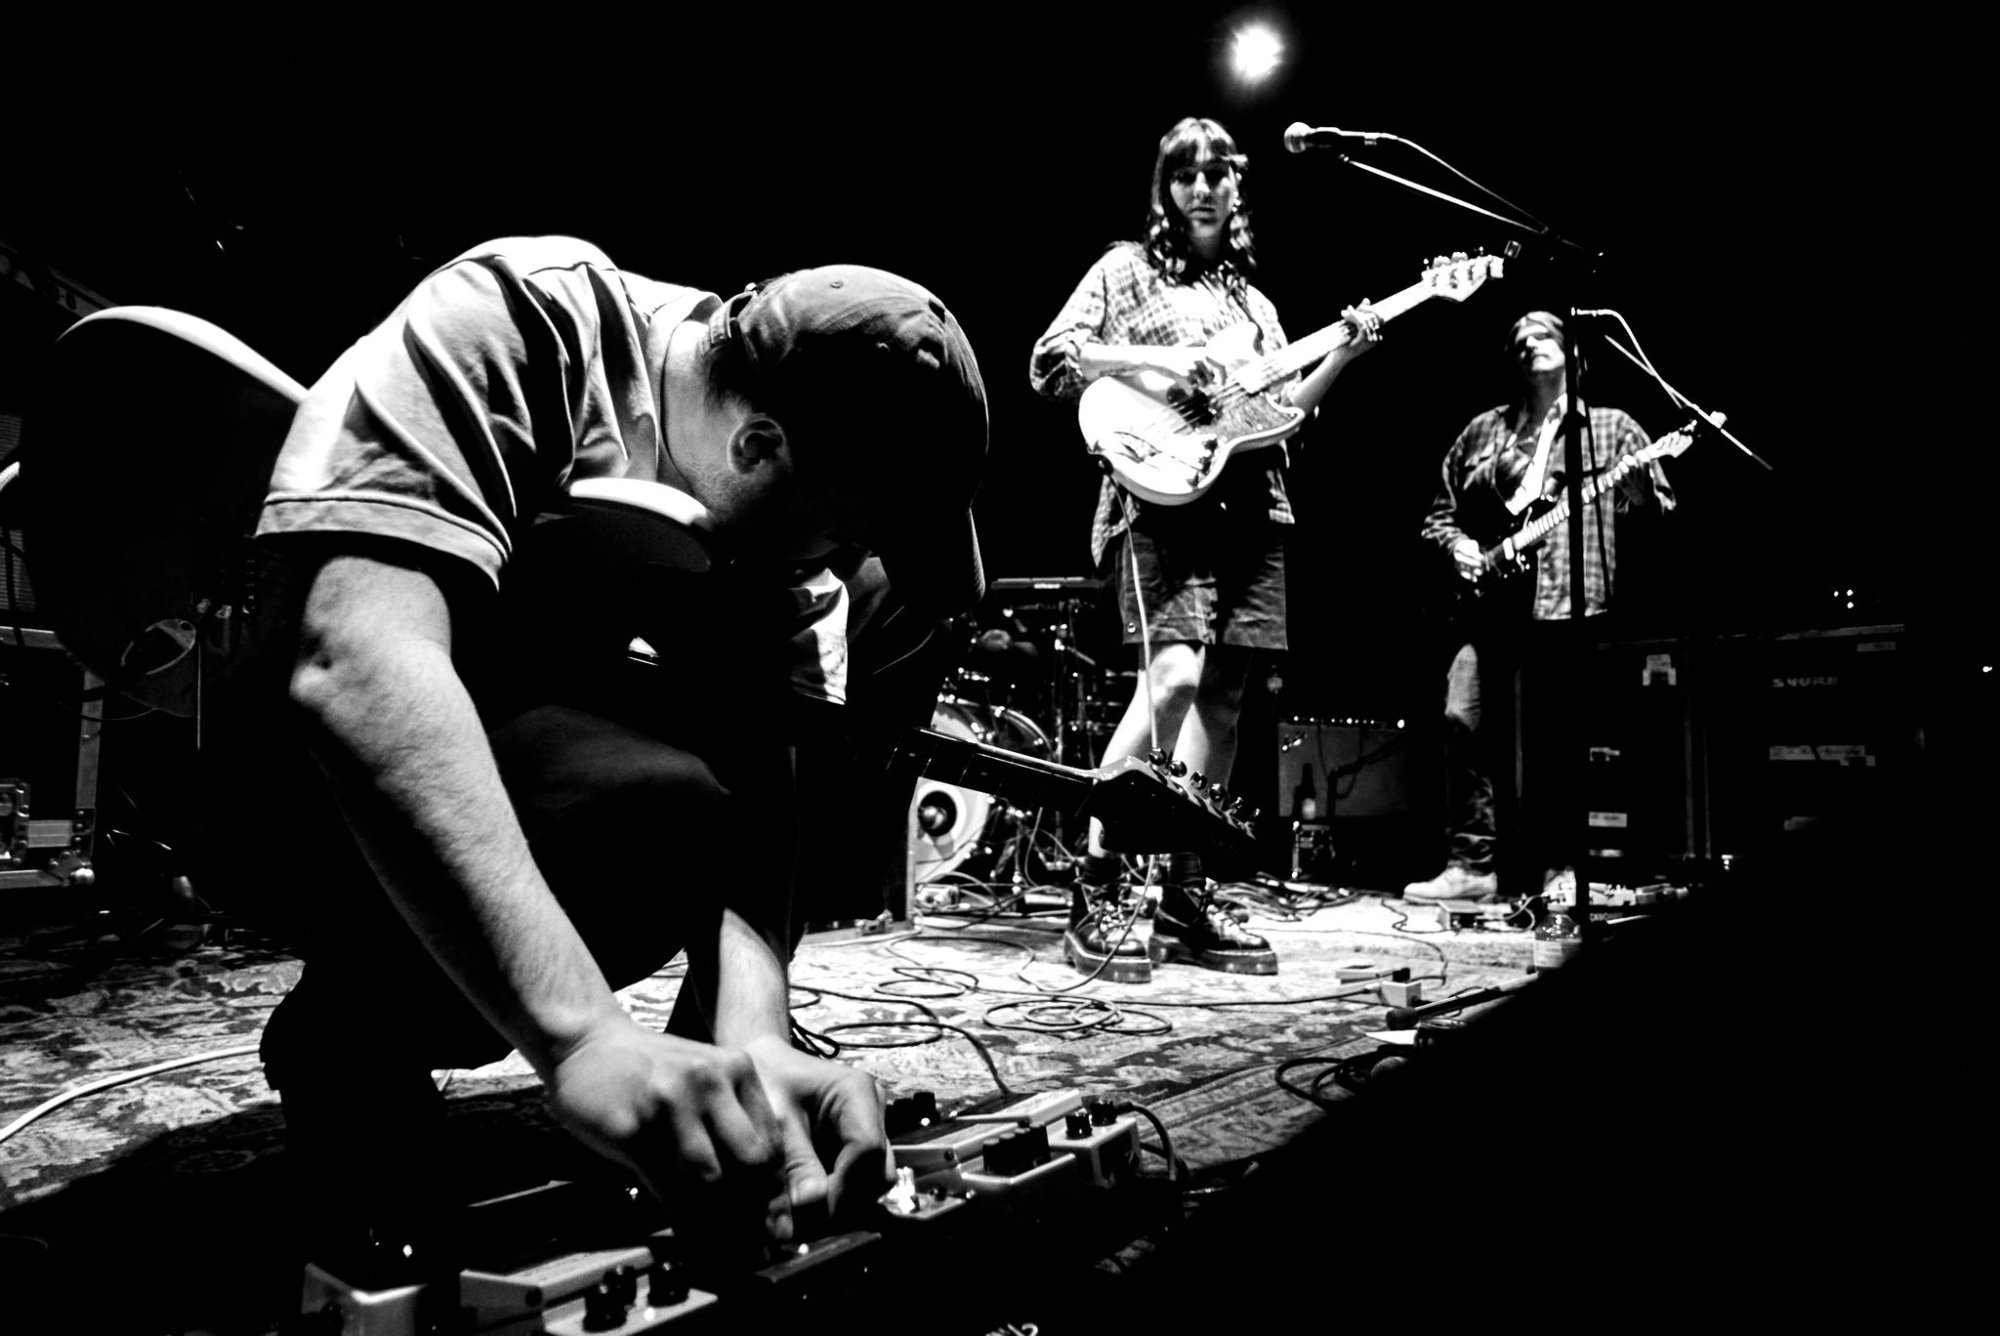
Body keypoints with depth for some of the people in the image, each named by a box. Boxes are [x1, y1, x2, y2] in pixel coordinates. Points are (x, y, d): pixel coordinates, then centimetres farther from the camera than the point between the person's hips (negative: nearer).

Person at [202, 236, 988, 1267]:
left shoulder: (795, 504, -8)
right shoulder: (518, 320, -24)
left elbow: (760, 785, -17)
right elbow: (355, 660, -39)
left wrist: (756, 1035, -35)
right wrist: (584, 1032, -47)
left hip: (545, 766, 6)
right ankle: (349, 1030, -8)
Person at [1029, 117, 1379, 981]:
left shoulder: (1254, 303, 24)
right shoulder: (1128, 267, 9)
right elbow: (1049, 363, -2)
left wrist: (1345, 355, 5)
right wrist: (1156, 359, -13)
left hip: (1252, 504, 6)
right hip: (1164, 495, -6)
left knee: (1221, 700, 3)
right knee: (1172, 678, -23)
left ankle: (1185, 899, 11)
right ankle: (1096, 893, -14)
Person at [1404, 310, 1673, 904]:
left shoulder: (1609, 427, 12)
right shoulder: (1482, 431, 18)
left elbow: (1658, 507, 7)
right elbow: (1440, 513, 20)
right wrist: (1457, 545, 0)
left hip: (1568, 600, -2)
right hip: (1491, 600, 2)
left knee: (1557, 739, -1)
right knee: (1463, 721, -9)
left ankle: (1558, 866, 12)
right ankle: (1470, 864, -2)